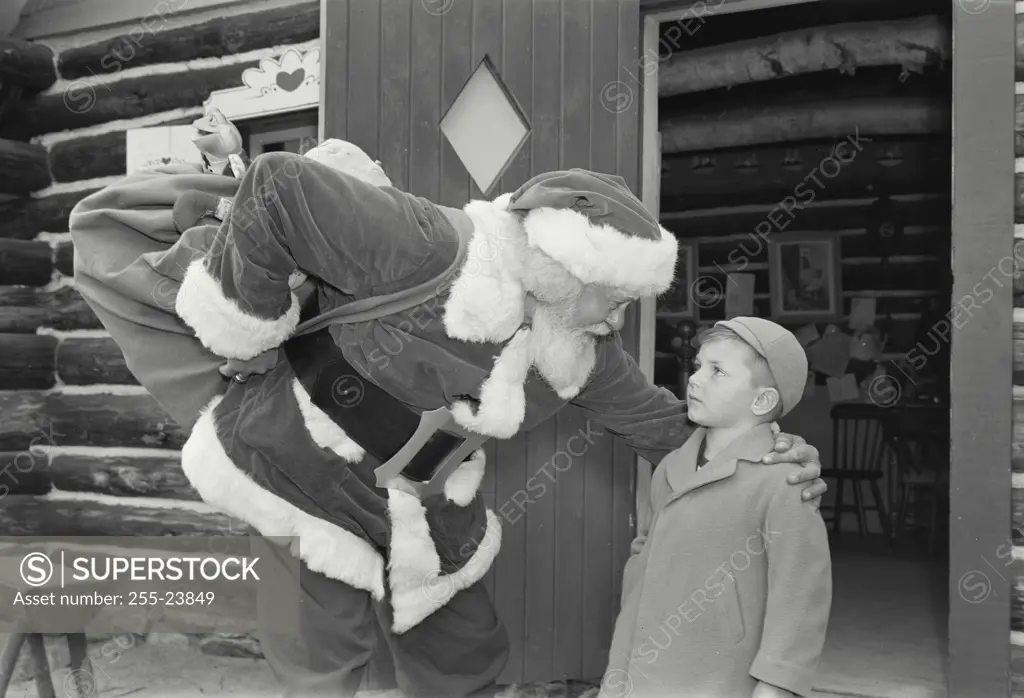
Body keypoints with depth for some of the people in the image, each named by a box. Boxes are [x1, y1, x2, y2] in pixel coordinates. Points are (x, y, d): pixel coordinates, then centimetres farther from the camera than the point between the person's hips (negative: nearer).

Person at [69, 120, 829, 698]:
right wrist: (247, 327, -24)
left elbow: (662, 425, 6)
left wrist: (766, 454, -8)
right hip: (303, 474, -6)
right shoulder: (429, 250, -30)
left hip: (419, 521, 7)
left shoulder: (584, 353, -5)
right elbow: (279, 185, -33)